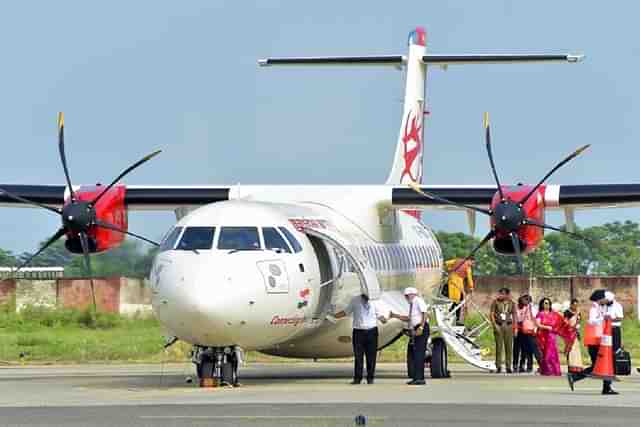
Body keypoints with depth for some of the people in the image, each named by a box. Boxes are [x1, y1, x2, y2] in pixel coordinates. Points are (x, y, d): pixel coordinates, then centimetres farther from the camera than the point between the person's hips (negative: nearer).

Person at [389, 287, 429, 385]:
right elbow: (409, 319, 27)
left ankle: (420, 378, -12)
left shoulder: (418, 301, -7)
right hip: (414, 331, 10)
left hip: (421, 330, -10)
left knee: (418, 354, -12)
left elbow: (424, 314, -17)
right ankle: (415, 378, 15)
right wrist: (395, 316, 22)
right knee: (411, 355, 10)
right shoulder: (412, 304, 20)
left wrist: (420, 328, -25)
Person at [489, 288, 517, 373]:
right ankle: (498, 366, 0)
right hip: (498, 325, -2)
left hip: (508, 325, 2)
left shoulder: (511, 303, 8)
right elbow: (491, 314, 1)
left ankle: (508, 367, 4)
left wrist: (515, 328, 6)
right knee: (499, 346, -4)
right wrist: (494, 325, -9)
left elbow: (514, 316, 12)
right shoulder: (495, 302, 2)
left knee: (509, 347, 0)